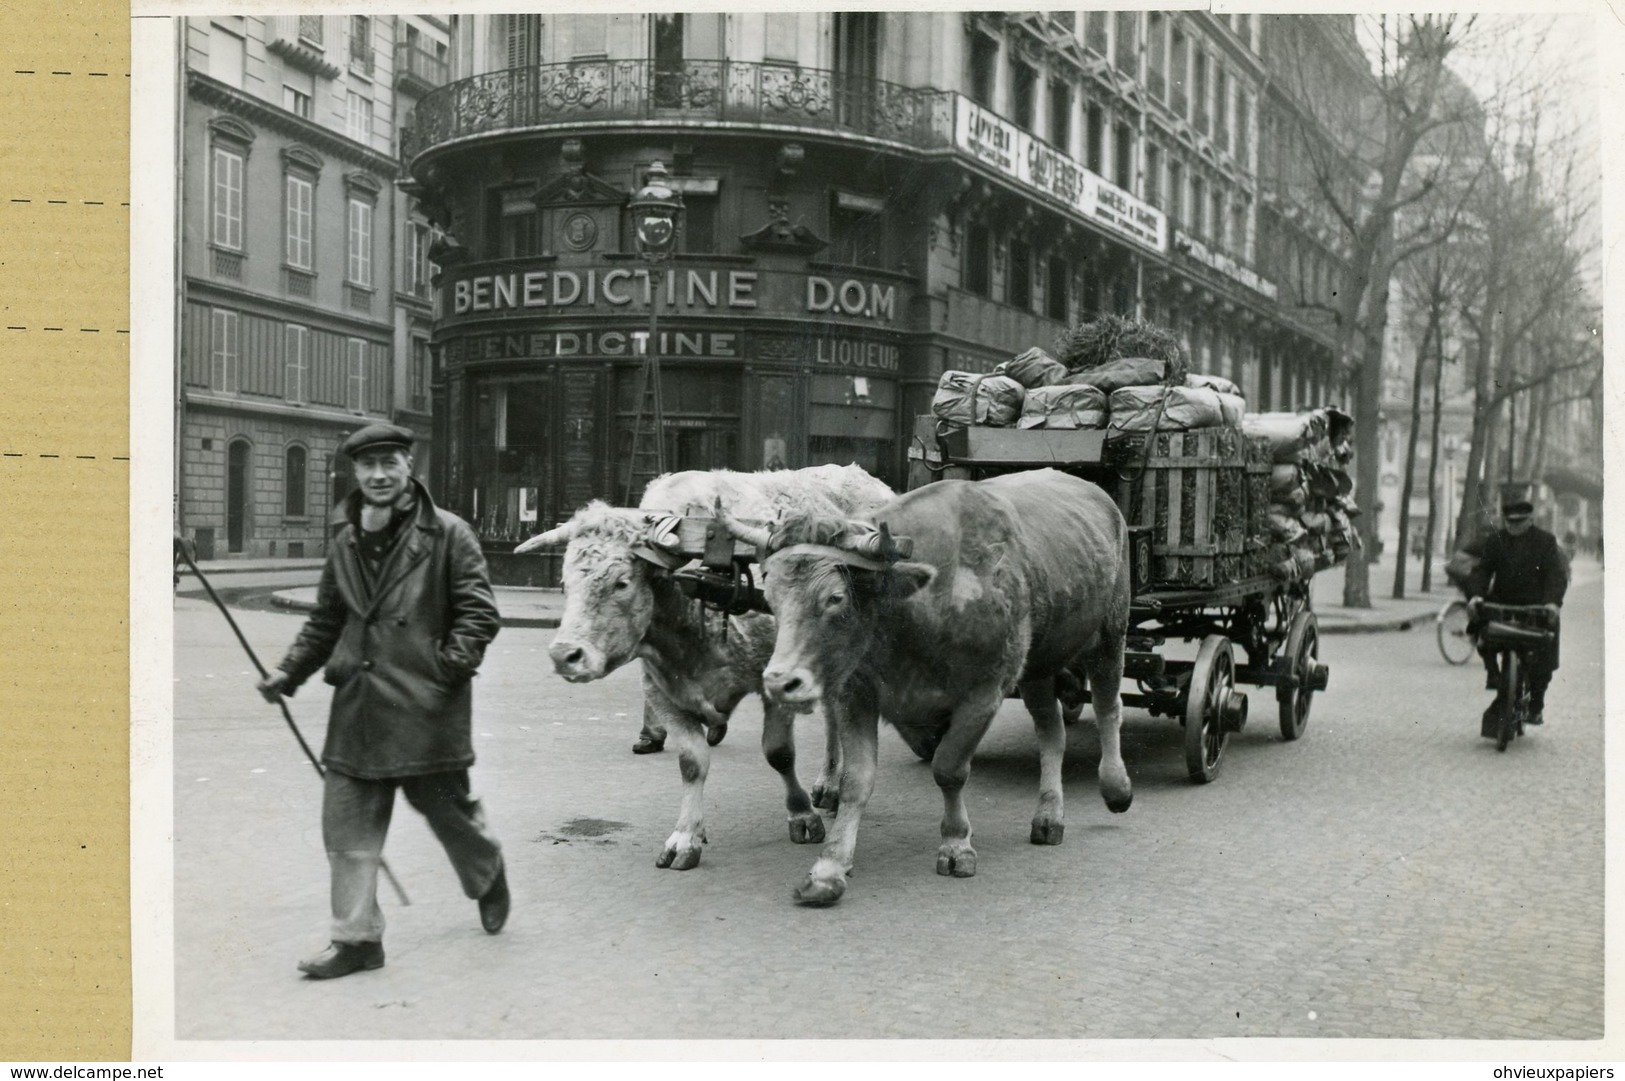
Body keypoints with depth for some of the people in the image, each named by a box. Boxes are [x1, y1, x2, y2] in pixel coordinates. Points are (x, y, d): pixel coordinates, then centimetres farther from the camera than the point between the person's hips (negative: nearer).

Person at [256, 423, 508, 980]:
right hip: (358, 705, 5)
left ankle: (488, 875, 40)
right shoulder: (345, 543, 12)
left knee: (446, 805, 10)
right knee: (347, 825, 3)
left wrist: (452, 664, -19)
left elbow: (479, 612, -7)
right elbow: (325, 621, 19)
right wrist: (290, 672, 8)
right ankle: (356, 939, 12)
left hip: (427, 706, -5)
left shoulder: (447, 534, -4)